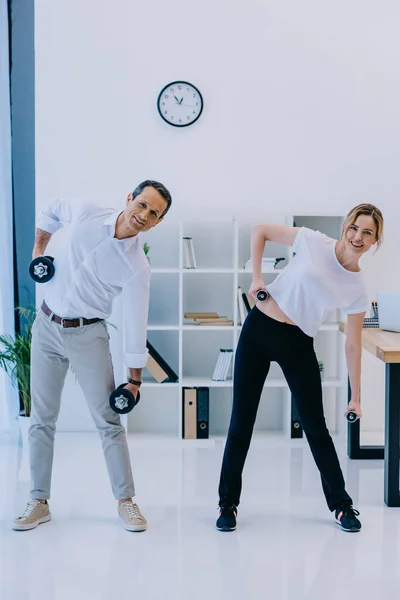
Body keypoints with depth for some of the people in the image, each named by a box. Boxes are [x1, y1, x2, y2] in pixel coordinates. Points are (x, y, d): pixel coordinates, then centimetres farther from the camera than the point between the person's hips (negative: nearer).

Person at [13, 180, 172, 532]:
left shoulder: (138, 267, -17)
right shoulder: (87, 213, -8)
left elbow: (136, 322, -13)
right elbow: (54, 211, 15)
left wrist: (135, 378, -9)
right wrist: (39, 248, 9)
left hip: (87, 335, -3)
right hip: (47, 327, 3)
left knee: (108, 421, -2)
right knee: (42, 420, 7)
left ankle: (126, 500, 11)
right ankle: (39, 502, 17)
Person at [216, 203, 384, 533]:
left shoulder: (357, 290, -3)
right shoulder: (312, 242, -7)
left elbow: (353, 346, 2)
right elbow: (260, 231, 2)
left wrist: (355, 397, 4)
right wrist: (257, 277, -5)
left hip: (298, 344, 1)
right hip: (258, 330, -1)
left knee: (315, 426, 2)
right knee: (241, 422, 3)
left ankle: (341, 504, 20)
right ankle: (228, 503, 17)